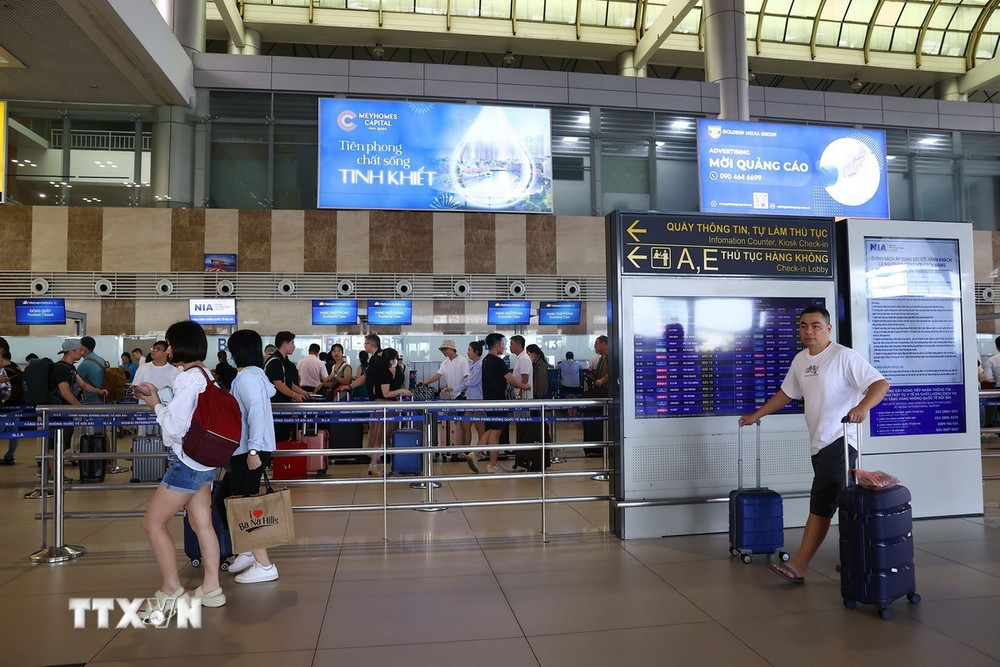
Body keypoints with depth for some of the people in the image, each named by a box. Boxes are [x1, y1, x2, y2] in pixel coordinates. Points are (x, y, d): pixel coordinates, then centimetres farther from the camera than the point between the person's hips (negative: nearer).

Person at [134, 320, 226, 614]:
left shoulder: (188, 379, -19)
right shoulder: (204, 375, 10)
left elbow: (175, 426, -20)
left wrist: (156, 405, -5)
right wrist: (157, 398, 11)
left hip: (187, 463, -9)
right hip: (204, 461, 9)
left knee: (153, 522, 2)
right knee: (201, 524, 12)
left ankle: (170, 589, 11)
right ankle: (211, 588, 19)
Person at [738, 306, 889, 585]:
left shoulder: (845, 357, -10)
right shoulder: (800, 360, 14)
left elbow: (880, 383, -17)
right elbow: (786, 393, 25)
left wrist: (863, 406, -36)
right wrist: (757, 414, 26)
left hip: (840, 441, -8)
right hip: (819, 443, 8)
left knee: (821, 504, -8)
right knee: (843, 502, 13)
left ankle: (799, 566, -6)